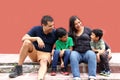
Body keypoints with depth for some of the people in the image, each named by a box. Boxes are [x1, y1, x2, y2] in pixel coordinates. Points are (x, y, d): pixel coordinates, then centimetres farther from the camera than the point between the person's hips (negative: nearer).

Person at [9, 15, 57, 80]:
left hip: (46, 54, -1)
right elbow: (23, 38, -18)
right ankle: (18, 68, -23)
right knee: (27, 42, -29)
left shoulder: (54, 33, -7)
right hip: (34, 52, 1)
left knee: (44, 62, -37)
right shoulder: (36, 29, -8)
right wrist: (37, 38, -31)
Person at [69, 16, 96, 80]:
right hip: (77, 53, 0)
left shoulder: (87, 29, 12)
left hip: (87, 52, 0)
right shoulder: (71, 33, 13)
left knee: (91, 54, -34)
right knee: (73, 55, -34)